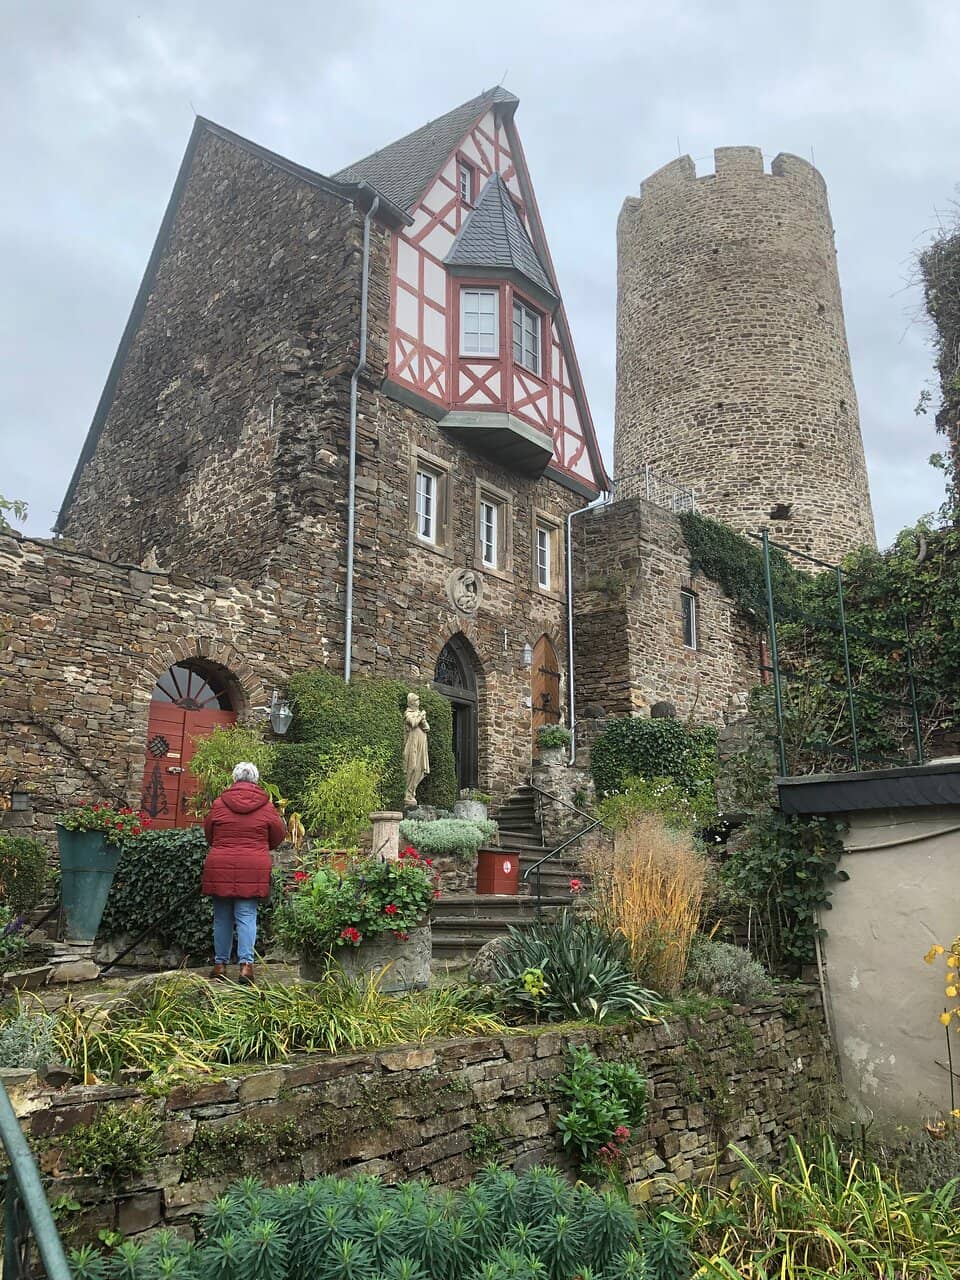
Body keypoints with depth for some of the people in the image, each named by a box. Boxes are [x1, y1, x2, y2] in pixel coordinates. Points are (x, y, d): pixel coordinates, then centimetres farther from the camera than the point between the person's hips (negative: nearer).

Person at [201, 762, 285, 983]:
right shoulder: (265, 806, -1)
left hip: (220, 867, 1)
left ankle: (220, 964, 17)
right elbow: (278, 835, 11)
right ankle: (246, 963, -8)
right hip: (253, 870, -1)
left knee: (222, 918, 11)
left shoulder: (219, 803, 1)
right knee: (247, 917, 1)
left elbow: (208, 833, 15)